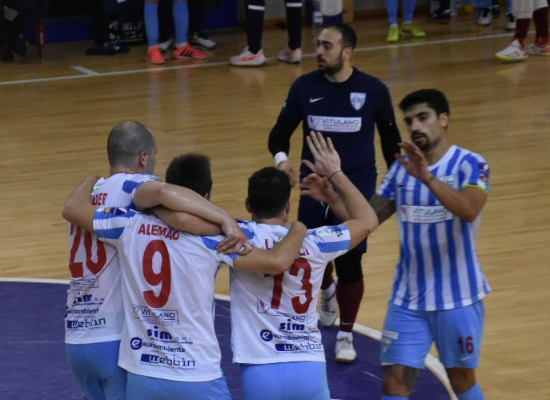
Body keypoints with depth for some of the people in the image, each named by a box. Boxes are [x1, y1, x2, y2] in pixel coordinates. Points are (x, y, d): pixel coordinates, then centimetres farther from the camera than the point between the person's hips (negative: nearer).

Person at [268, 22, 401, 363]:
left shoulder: (373, 90, -7)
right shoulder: (305, 87, -4)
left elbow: (390, 138, 6)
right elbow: (281, 132, 3)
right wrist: (281, 157, -18)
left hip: (357, 189, -2)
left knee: (349, 263, -7)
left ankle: (346, 335, 11)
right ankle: (328, 291, 44)